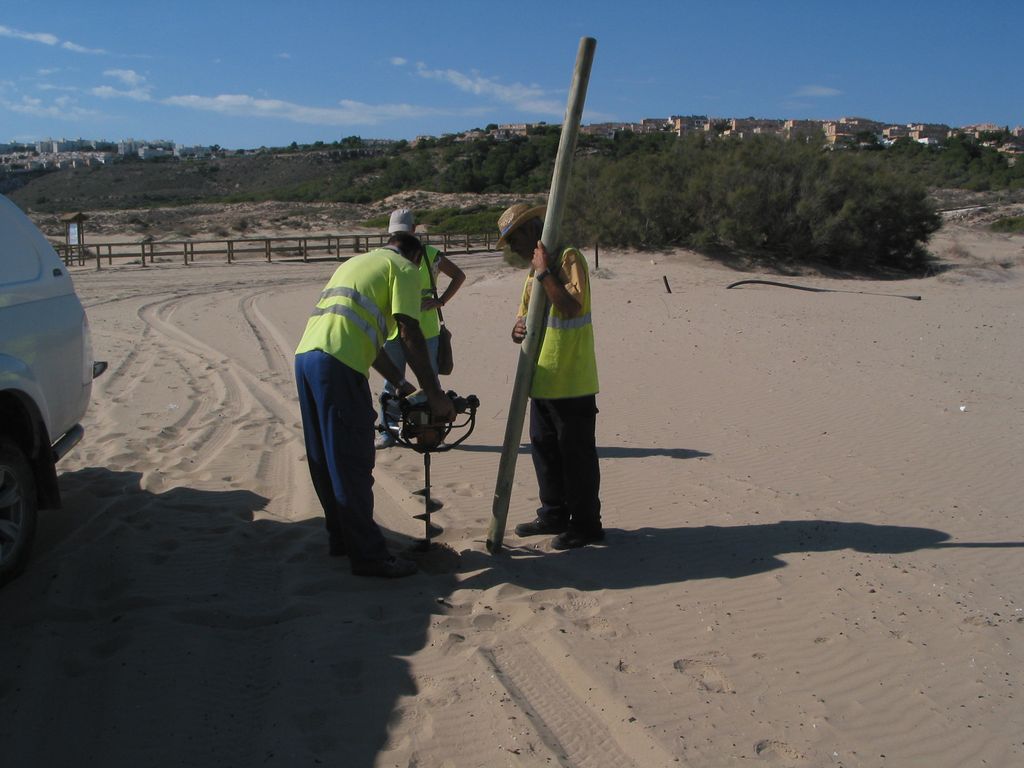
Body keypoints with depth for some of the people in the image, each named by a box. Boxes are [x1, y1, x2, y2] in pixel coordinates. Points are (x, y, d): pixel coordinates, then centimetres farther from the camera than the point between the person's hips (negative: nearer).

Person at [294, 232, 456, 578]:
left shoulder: (356, 262, 32)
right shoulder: (404, 268, 7)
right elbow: (409, 334, -7)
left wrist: (400, 384, 34)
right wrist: (434, 394, -5)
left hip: (305, 355, 9)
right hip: (338, 366, -9)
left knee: (325, 459, 17)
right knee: (353, 464, -3)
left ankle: (341, 537, 30)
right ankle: (368, 555, 4)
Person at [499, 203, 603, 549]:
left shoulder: (568, 258, -10)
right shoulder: (534, 271, 17)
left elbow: (572, 306, -25)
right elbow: (524, 316, 14)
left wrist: (544, 273, -21)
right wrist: (518, 327, -9)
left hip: (572, 381, -9)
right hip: (542, 379, 9)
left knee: (576, 453, -1)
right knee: (544, 447, 16)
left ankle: (586, 524, 10)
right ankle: (554, 515, 29)